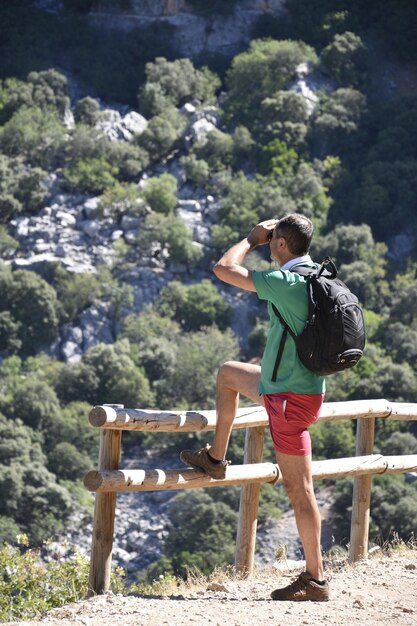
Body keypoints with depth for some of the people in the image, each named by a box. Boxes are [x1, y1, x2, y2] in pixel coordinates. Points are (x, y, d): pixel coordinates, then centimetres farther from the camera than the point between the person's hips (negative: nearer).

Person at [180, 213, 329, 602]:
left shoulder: (289, 283, -24)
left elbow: (223, 269, -21)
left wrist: (253, 239, -6)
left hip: (291, 396, -10)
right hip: (283, 383, 10)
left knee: (298, 488, -4)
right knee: (227, 373, 29)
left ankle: (315, 580, 0)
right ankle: (215, 458, 37)